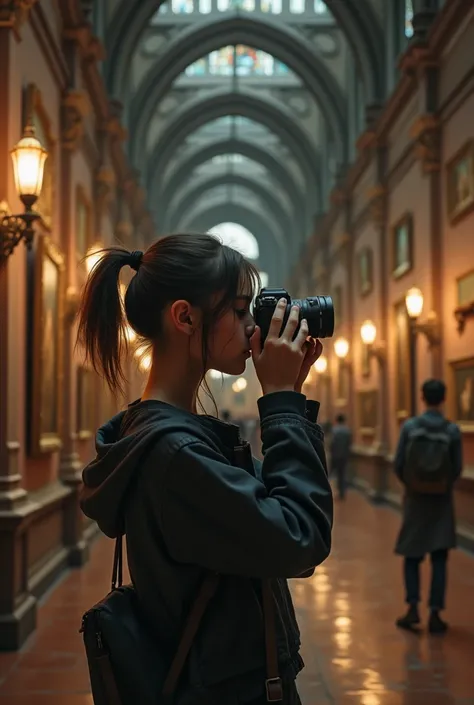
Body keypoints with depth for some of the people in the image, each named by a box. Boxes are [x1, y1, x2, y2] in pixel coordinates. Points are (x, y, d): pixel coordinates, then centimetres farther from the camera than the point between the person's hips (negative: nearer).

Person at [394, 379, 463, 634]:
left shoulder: (409, 426, -8)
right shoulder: (452, 430, -9)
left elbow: (398, 464, -7)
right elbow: (457, 469, -6)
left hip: (415, 498, 0)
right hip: (442, 500, 0)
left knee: (412, 556, 13)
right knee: (439, 558, 6)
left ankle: (413, 608, 6)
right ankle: (435, 613, 5)